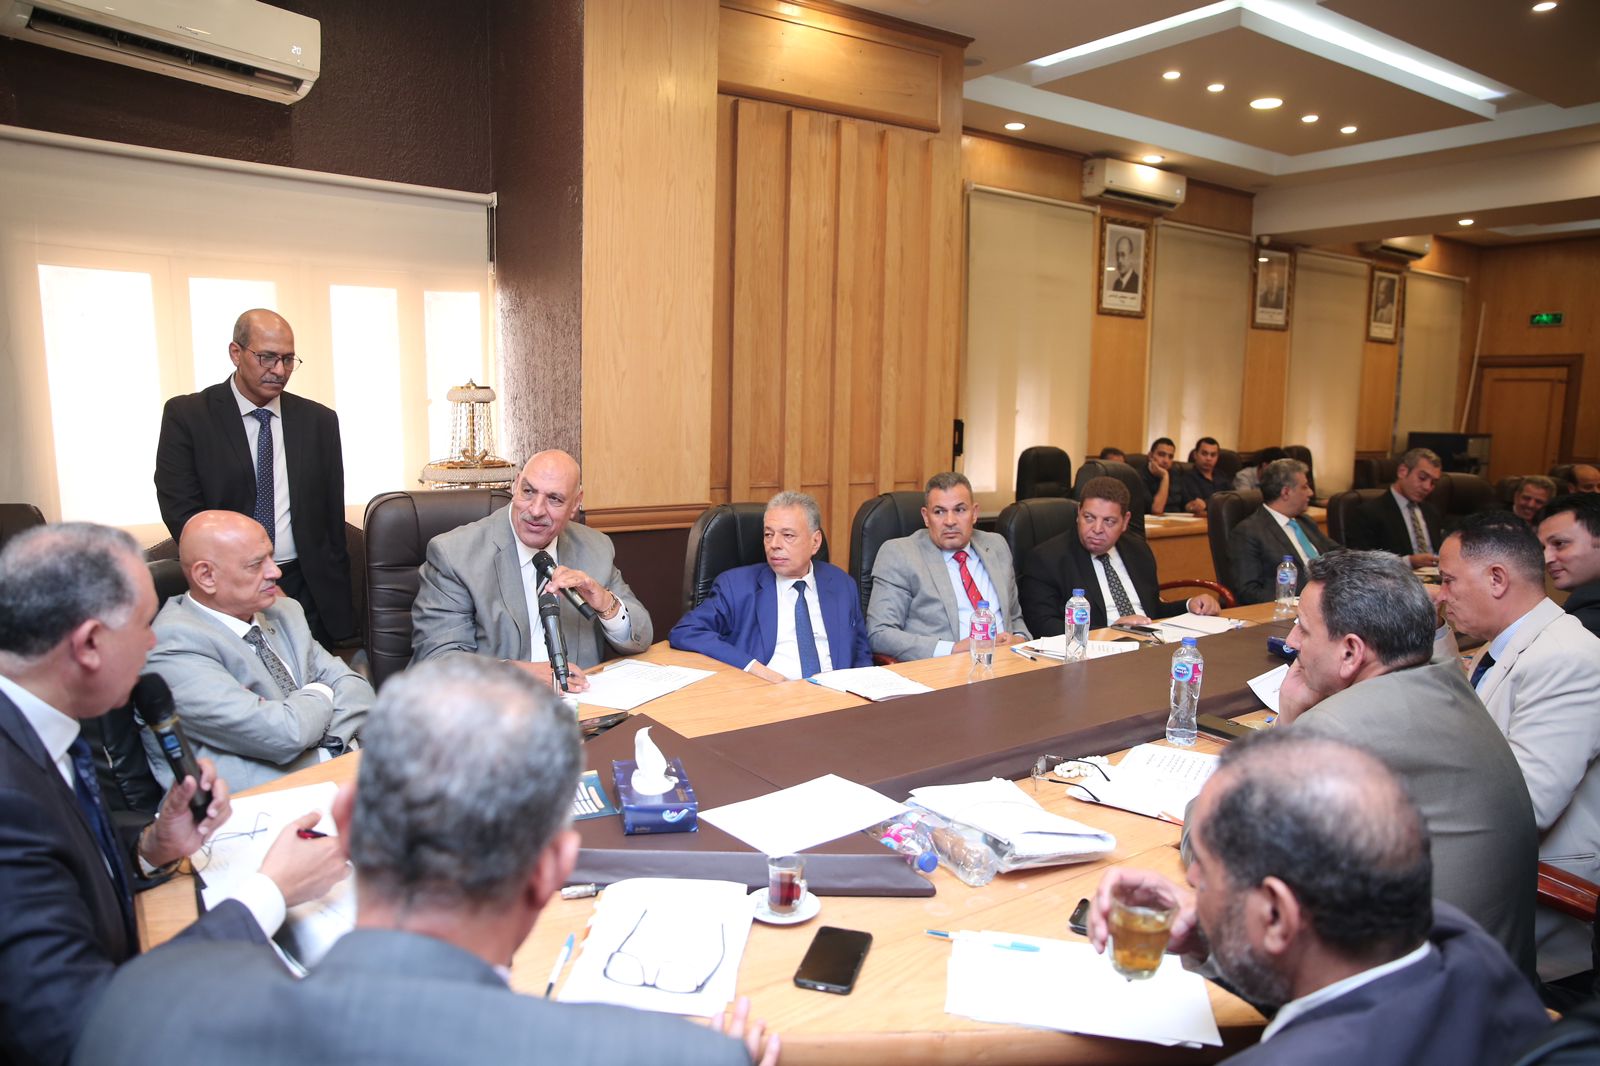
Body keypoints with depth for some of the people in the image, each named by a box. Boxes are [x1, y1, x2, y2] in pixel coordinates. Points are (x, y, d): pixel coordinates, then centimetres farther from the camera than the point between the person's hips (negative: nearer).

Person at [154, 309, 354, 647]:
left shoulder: (319, 420, 6)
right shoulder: (186, 415, -1)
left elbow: (332, 514, 9)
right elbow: (180, 508, -7)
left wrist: (334, 591, 5)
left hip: (307, 589, 2)